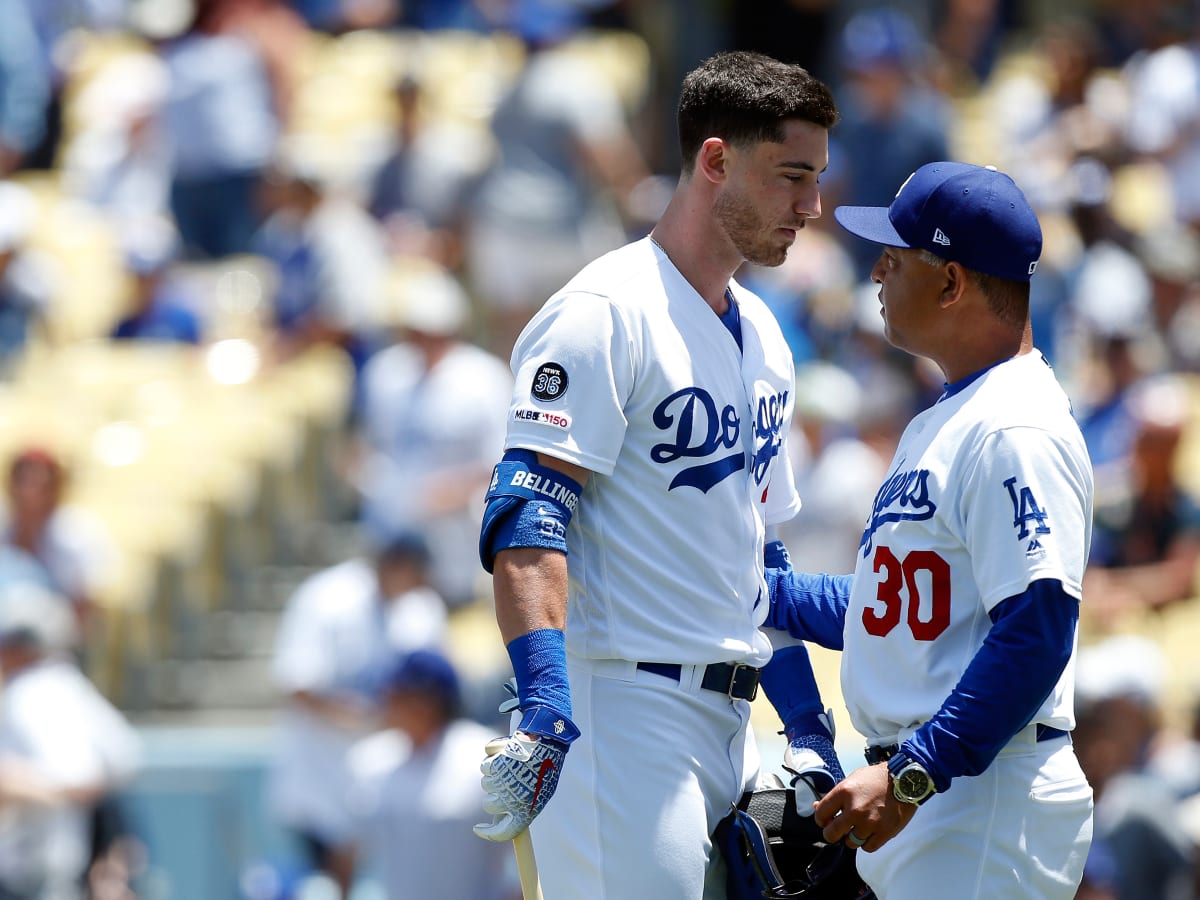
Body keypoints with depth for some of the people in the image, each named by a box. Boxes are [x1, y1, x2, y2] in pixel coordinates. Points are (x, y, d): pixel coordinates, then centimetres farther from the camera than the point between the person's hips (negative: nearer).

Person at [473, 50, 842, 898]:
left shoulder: (763, 335, 18)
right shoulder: (605, 313, -10)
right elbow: (526, 519, -20)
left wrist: (809, 726, 21)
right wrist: (546, 704, -31)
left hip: (728, 727, 9)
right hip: (619, 707, -9)